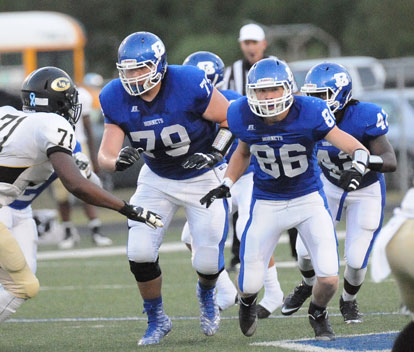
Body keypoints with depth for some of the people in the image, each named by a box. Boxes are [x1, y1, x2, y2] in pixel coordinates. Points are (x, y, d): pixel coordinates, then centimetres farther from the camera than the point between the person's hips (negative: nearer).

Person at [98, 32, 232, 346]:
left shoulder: (189, 85, -28)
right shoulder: (117, 99, -16)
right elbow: (105, 155, -16)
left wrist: (214, 154, -24)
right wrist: (118, 161, -39)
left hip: (204, 178, -3)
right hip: (157, 180, 3)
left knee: (208, 260, -5)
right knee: (140, 253, -13)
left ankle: (207, 293, 34)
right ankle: (157, 320, 12)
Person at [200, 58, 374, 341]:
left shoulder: (309, 113, -23)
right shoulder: (244, 116, -14)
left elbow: (357, 148, -22)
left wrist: (358, 165, -43)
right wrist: (226, 184, -1)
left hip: (309, 199, -1)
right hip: (267, 204, 2)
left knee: (329, 278, -13)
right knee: (250, 284, -1)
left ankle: (318, 314, 25)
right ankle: (248, 302, 41)